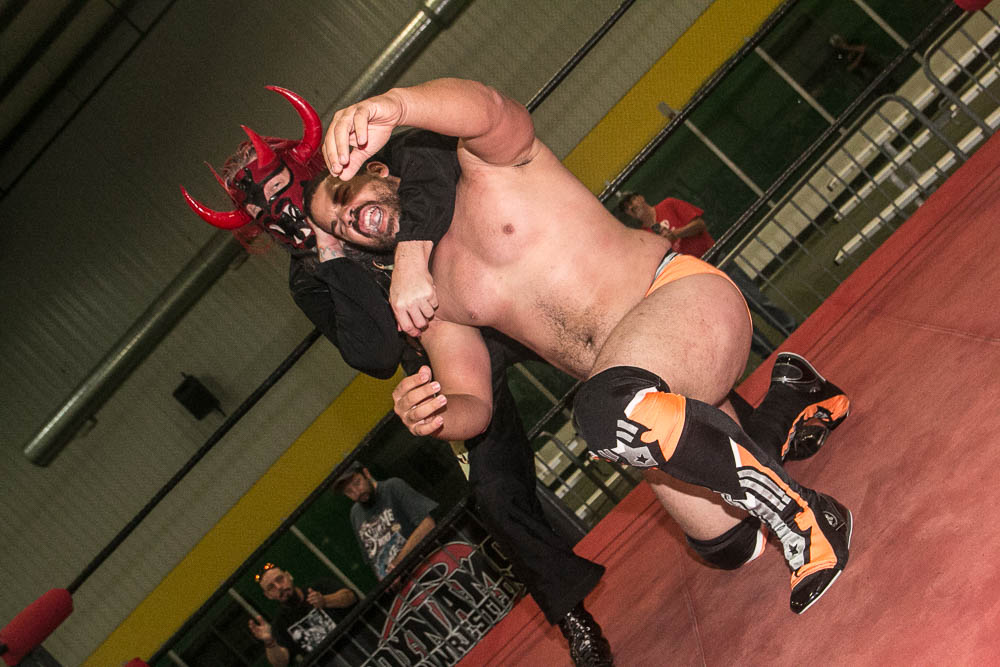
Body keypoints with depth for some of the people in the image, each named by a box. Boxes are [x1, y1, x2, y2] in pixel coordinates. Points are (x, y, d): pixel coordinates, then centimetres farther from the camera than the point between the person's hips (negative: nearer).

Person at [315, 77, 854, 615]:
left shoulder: (486, 161, 1)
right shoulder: (428, 304, 15)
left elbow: (485, 106, -24)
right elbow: (473, 405, 11)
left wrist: (394, 105, -45)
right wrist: (431, 417, -14)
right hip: (632, 390, 7)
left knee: (607, 408, -39)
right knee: (726, 542, 5)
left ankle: (801, 512, -19)